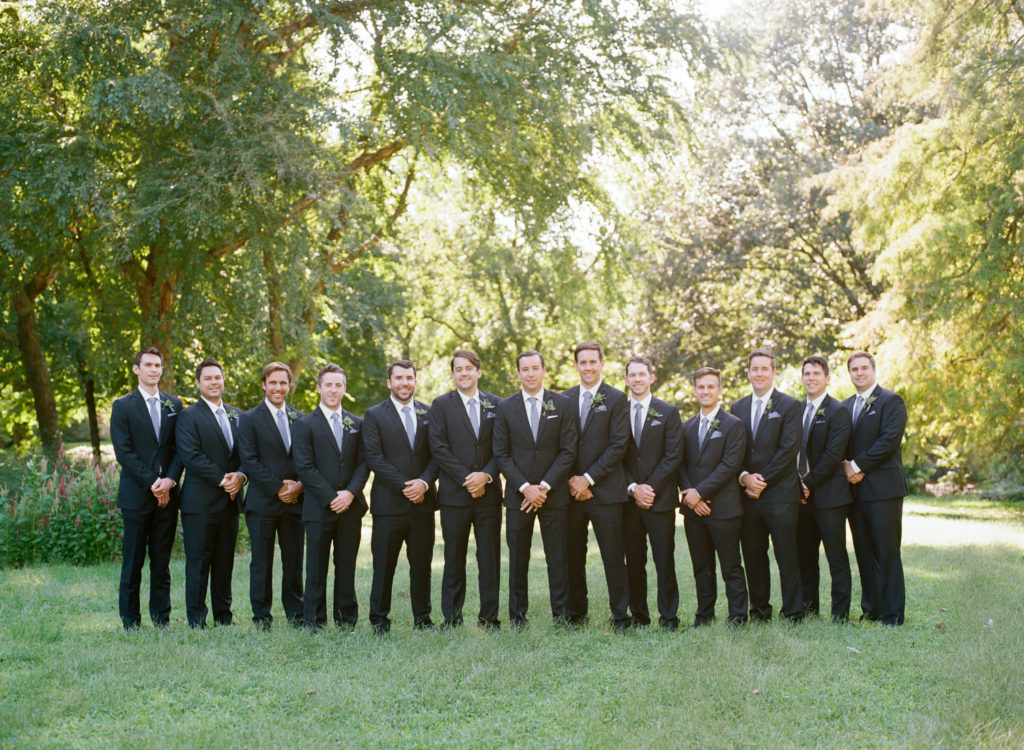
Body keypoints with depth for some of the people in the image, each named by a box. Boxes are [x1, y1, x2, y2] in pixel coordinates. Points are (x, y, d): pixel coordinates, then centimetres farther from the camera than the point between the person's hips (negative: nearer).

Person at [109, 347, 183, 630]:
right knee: (133, 562, 1)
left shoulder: (174, 405, 12)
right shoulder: (123, 406, 1)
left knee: (162, 561, 7)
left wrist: (170, 480, -8)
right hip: (136, 494, -3)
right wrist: (151, 483, -13)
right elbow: (124, 451, -6)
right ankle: (130, 622, 8)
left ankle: (161, 618, 14)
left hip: (167, 494, 3)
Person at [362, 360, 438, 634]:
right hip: (389, 504, -3)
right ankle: (379, 621, 10)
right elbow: (374, 458, -6)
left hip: (422, 502, 3)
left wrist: (424, 482, -10)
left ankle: (422, 619, 18)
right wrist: (404, 486, -13)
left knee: (422, 564, 8)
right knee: (384, 566, 1)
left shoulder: (428, 414, 12)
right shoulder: (374, 415, 2)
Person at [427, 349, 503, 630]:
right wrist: (466, 478, -11)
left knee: (490, 557, 3)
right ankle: (451, 618, 10)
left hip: (488, 492, 2)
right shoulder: (441, 405, 4)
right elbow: (439, 449, -4)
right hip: (454, 493, -2)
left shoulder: (495, 405, 10)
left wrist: (486, 475, -10)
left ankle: (489, 616, 10)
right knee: (454, 559, 3)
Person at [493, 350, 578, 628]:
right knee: (518, 558, 5)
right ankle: (517, 616, 13)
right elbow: (501, 454, 2)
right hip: (518, 495, 1)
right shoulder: (505, 407, 5)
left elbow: (568, 451, -1)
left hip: (554, 493, -1)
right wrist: (525, 487, -10)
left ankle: (560, 614, 9)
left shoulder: (562, 404, 3)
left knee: (558, 557, 2)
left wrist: (544, 486, -9)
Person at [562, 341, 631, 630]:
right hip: (571, 490, 3)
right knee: (573, 557, 9)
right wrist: (571, 480, -4)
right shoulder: (564, 399, 11)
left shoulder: (616, 399, 0)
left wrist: (588, 478, -11)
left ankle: (620, 617, 6)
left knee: (613, 557, -1)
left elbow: (618, 446, -7)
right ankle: (576, 613, 20)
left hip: (605, 490, -3)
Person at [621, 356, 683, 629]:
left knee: (664, 561, -1)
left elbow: (673, 456, -2)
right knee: (634, 562, 5)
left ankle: (668, 617, 6)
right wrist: (632, 488, -6)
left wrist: (651, 488, -10)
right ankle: (638, 615, 13)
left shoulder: (668, 412, 4)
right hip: (628, 500, 2)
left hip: (660, 499, -2)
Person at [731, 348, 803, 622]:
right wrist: (744, 477, -6)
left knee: (787, 556, -2)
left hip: (780, 494, -4)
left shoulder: (789, 406, 0)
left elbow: (789, 449, -8)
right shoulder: (738, 408, 15)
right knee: (753, 556, 7)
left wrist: (763, 481, -10)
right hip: (748, 495, 4)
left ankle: (793, 612, 5)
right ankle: (759, 609, 17)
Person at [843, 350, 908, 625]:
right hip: (855, 488, 6)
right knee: (864, 553, 8)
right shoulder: (845, 406, 18)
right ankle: (871, 608, 15)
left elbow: (889, 440, -13)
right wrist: (846, 467, -3)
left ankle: (893, 613, 0)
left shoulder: (891, 401, -2)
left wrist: (858, 466, -13)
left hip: (882, 488, -6)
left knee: (887, 552, -4)